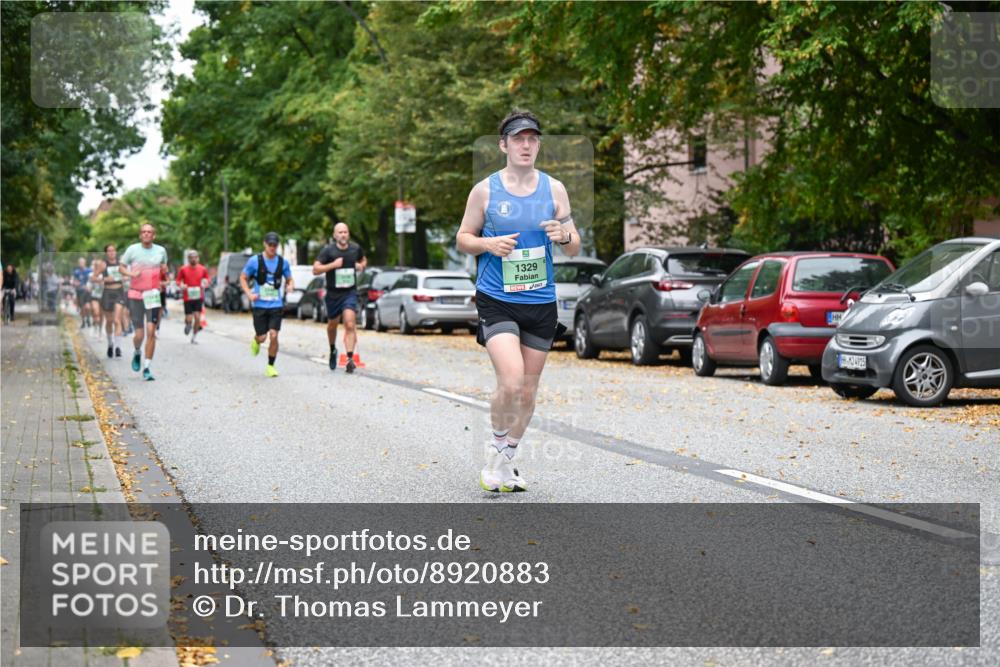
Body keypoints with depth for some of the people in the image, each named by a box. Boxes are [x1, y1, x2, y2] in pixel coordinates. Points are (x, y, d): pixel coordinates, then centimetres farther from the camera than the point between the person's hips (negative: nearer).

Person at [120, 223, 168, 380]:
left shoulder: (161, 251, 5)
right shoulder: (132, 250, -1)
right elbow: (121, 267, 7)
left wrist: (164, 269, -1)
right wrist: (131, 273, -12)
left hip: (153, 296, 1)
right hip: (135, 296, -1)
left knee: (151, 332, -10)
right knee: (139, 334, -1)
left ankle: (147, 368, -3)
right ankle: (137, 353, 34)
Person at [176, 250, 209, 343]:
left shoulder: (202, 269, 3)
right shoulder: (183, 269, -2)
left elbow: (207, 279, 17)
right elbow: (178, 281, 6)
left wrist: (205, 283, -5)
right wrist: (181, 285, -14)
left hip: (198, 297, 1)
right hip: (188, 297, -1)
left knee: (197, 317, -10)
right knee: (189, 319, -3)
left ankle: (194, 337, 8)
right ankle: (187, 324, 35)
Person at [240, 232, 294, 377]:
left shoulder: (283, 262, 3)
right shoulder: (255, 261, -4)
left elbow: (289, 279, 14)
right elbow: (243, 278, 4)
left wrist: (290, 285, -10)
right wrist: (249, 294, -11)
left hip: (276, 305, 1)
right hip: (259, 305, -1)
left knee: (274, 336, -9)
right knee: (262, 337, 1)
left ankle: (270, 366, 6)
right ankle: (255, 341, 41)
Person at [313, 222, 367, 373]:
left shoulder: (356, 248, 2)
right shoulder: (328, 251, -8)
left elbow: (363, 260, 23)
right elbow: (315, 270, -13)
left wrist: (361, 266, 0)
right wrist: (333, 265, -23)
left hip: (350, 292, 0)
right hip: (333, 293, 0)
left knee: (350, 324, -17)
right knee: (332, 325, 17)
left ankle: (350, 359, -22)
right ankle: (332, 350, 45)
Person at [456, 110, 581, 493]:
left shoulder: (554, 189, 5)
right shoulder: (485, 190, -1)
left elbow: (574, 249, 9)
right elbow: (463, 238, 8)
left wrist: (564, 236, -14)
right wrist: (488, 244, -13)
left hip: (541, 303, 3)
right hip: (496, 300, -3)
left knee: (528, 391, 9)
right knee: (511, 382, -20)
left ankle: (505, 462, 28)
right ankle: (497, 447, 6)